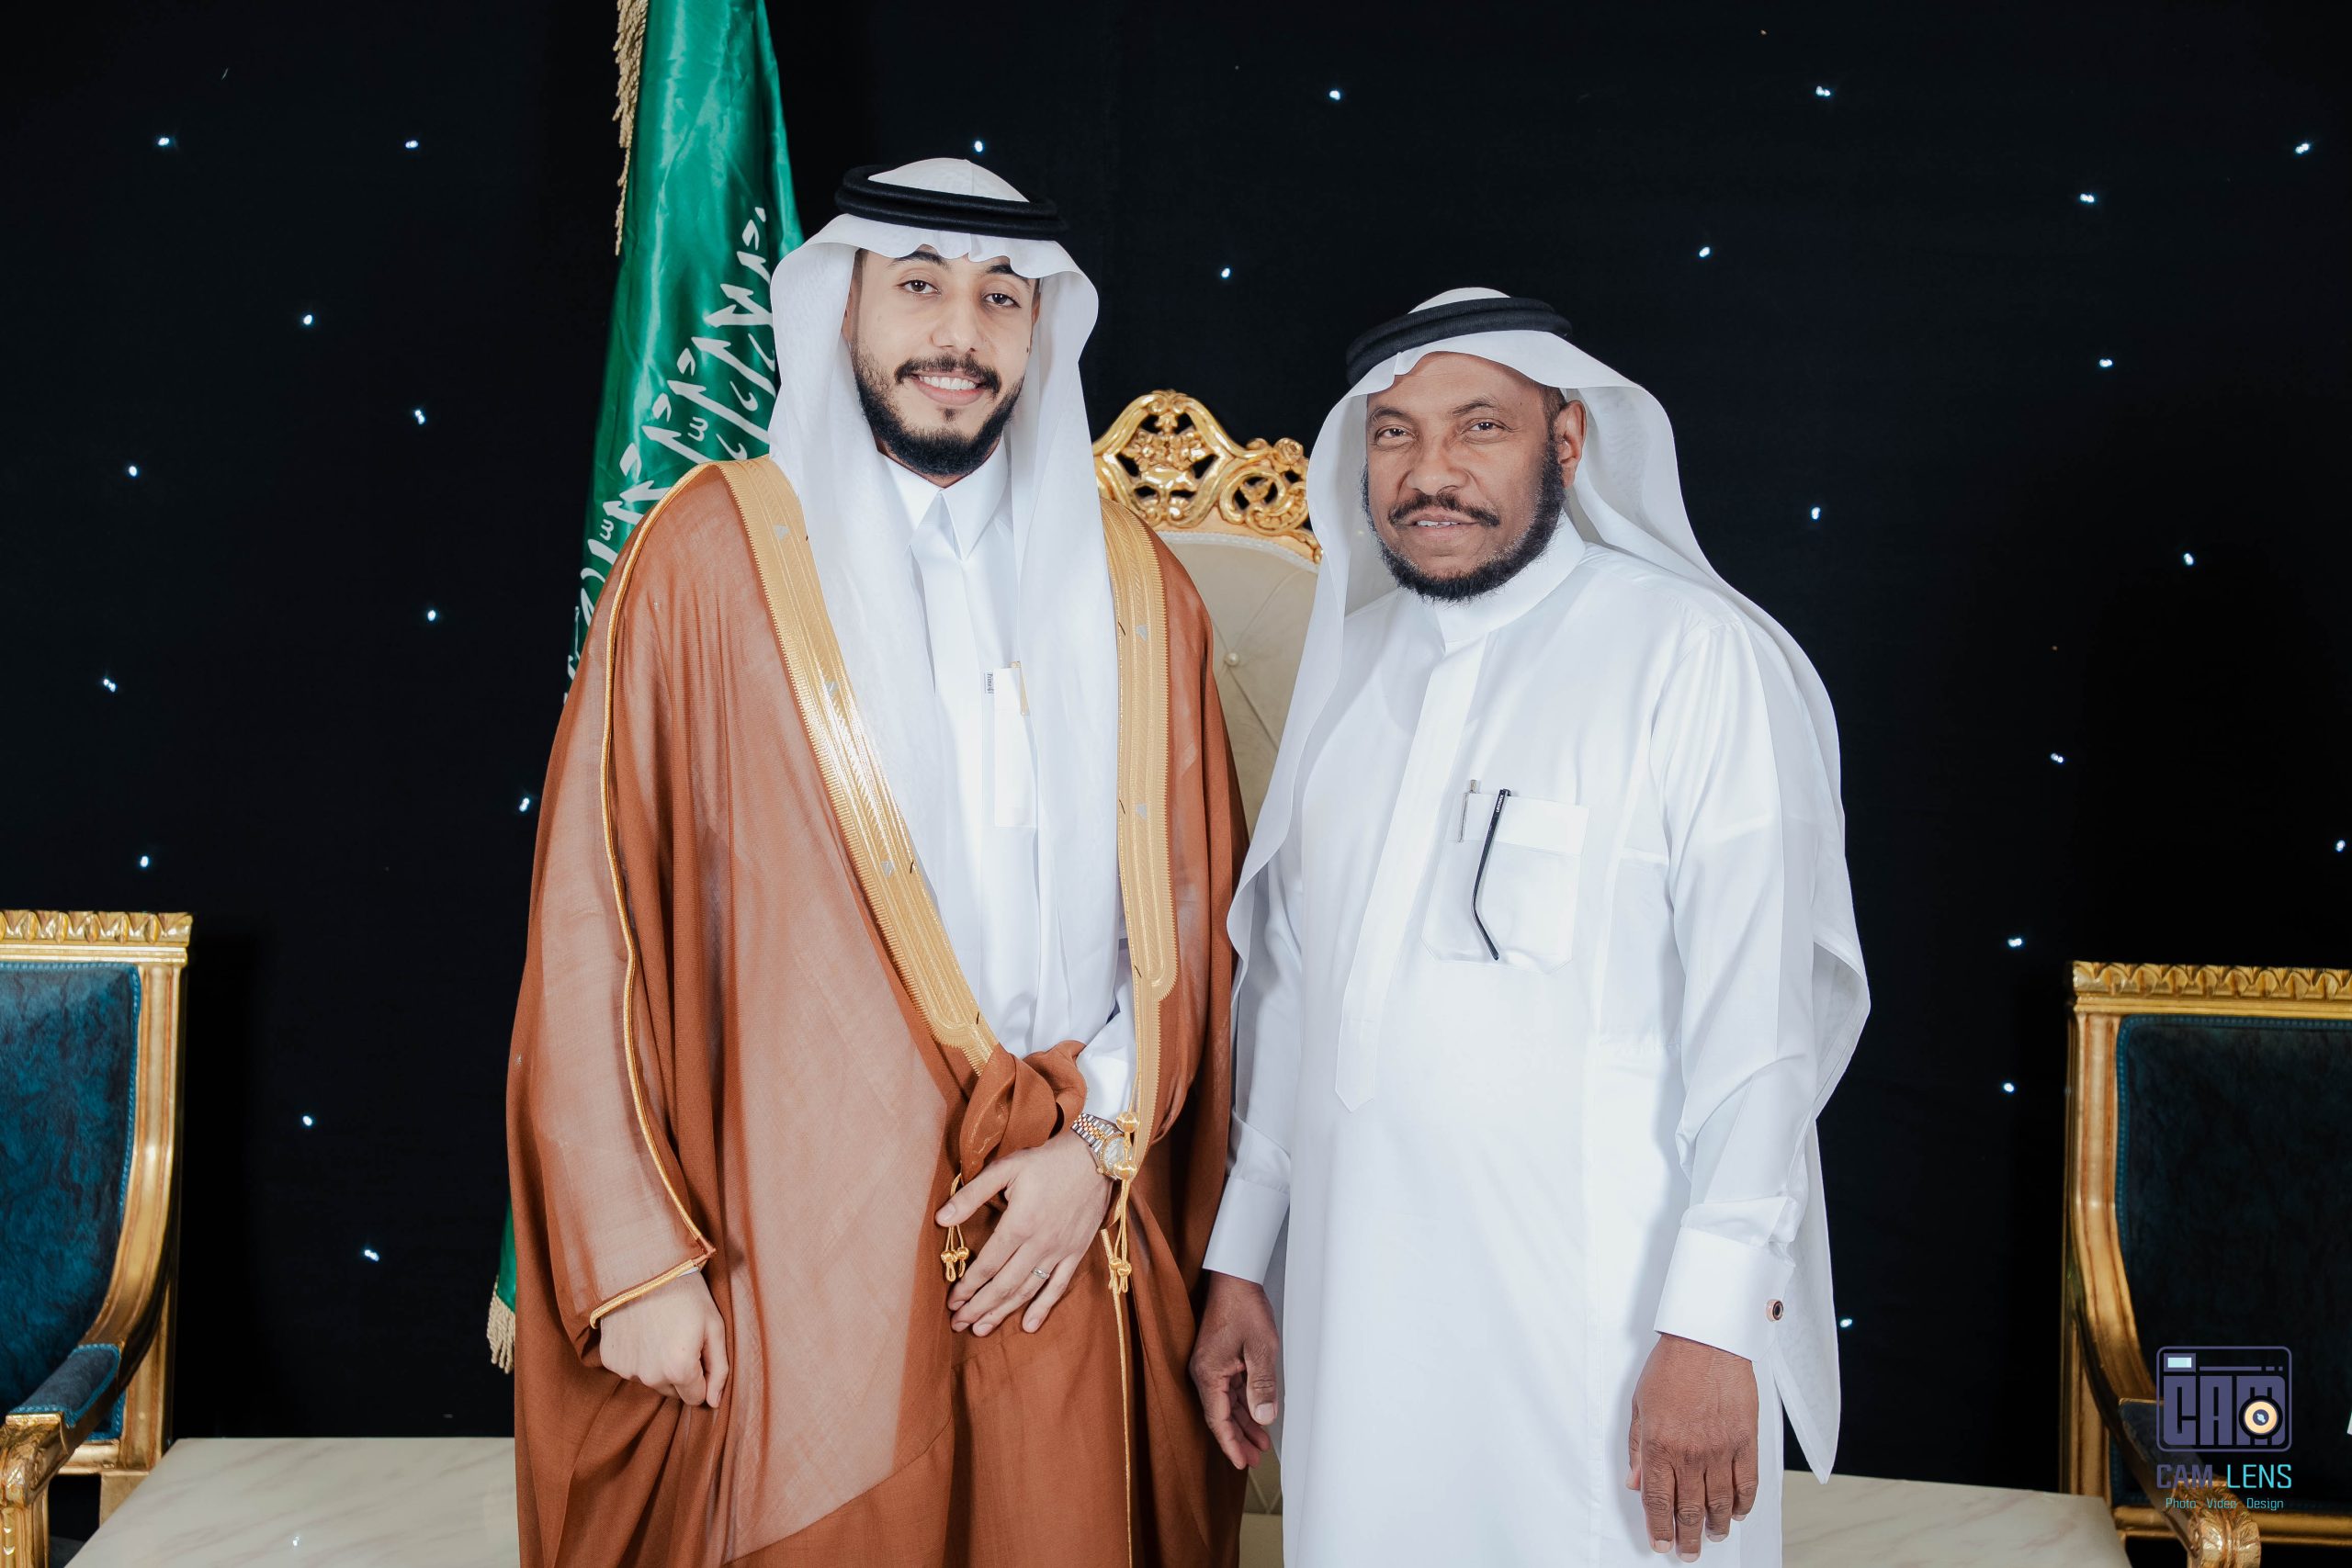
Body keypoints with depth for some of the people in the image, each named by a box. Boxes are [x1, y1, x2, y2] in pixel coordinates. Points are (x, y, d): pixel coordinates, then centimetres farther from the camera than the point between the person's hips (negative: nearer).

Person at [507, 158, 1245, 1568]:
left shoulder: (1136, 590, 8)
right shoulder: (713, 553, -2)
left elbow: (1190, 914, 9)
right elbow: (597, 920, -4)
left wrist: (1103, 1145, -4)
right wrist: (634, 1260, -7)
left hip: (1066, 1244, 3)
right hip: (796, 1254, -3)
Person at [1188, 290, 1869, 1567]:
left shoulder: (1699, 658, -9)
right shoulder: (1350, 663, 10)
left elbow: (1762, 1015, -12)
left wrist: (1713, 1325, -16)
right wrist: (1240, 1261, 14)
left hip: (1603, 1329, -5)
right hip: (1355, 1310, 5)